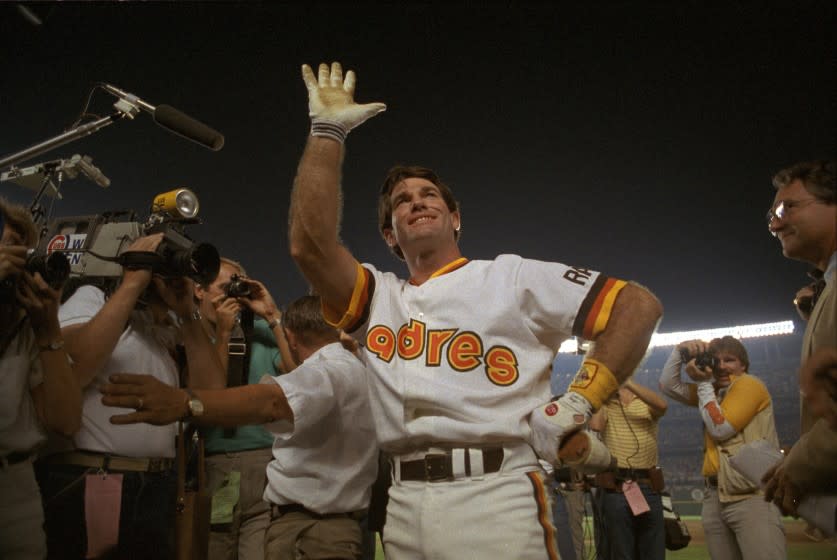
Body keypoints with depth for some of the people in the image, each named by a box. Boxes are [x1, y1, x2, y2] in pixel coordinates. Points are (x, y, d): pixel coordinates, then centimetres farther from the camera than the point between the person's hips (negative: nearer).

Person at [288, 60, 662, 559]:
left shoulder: (510, 276, 6)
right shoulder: (379, 296, 16)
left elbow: (639, 304, 1)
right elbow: (309, 244, -1)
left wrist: (578, 404, -7)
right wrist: (328, 131, 0)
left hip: (495, 497, -3)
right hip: (404, 503, 4)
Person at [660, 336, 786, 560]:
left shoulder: (749, 384, -2)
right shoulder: (713, 391, 20)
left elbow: (720, 429, -11)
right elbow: (668, 385, 18)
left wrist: (703, 384, -3)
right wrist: (680, 351, 5)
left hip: (751, 495, -7)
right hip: (715, 495, 7)